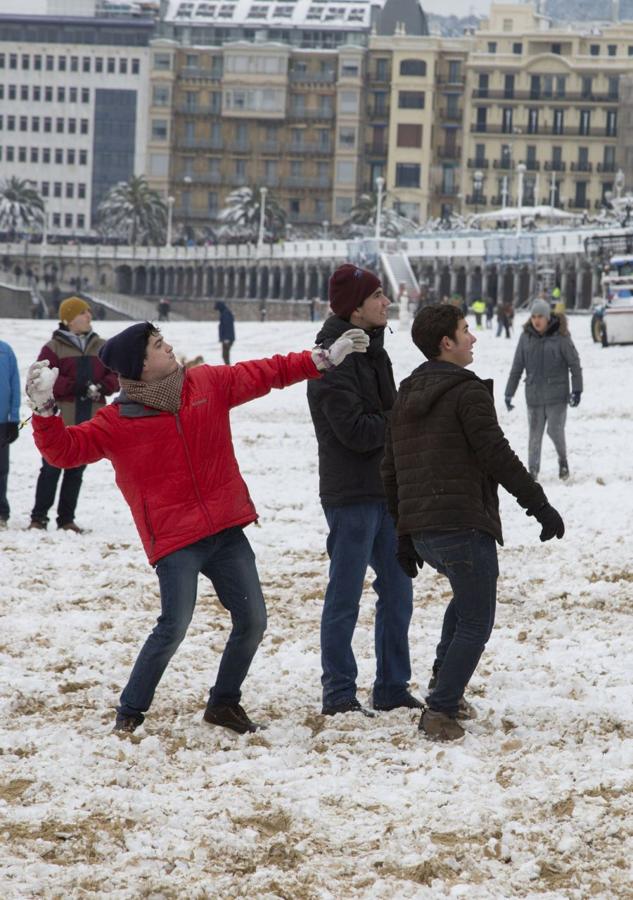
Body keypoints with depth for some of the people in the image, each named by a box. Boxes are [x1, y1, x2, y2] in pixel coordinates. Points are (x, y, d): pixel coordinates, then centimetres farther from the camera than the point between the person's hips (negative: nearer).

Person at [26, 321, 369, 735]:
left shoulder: (209, 384, 5)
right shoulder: (117, 422, -6)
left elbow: (267, 374, 15)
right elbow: (65, 450, -10)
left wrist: (325, 358, 13)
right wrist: (44, 410, -27)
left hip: (226, 530, 5)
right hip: (174, 540, -5)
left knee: (253, 620, 5)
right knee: (175, 626, -17)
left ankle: (225, 702, 25)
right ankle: (130, 712, 0)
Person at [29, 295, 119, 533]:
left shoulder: (101, 347, 11)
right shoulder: (54, 348, -2)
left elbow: (115, 377, 13)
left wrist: (101, 388, -10)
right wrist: (75, 387, -19)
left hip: (89, 420, 4)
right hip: (61, 419, -4)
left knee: (76, 471, 8)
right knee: (52, 468, -3)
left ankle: (66, 518, 15)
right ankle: (39, 517, 3)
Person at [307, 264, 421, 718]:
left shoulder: (372, 350, 14)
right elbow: (355, 430, -21)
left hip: (386, 489, 9)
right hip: (351, 494, -9)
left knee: (398, 592, 12)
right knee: (345, 597, -3)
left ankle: (393, 688, 20)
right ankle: (339, 694, 3)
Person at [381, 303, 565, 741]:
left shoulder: (406, 397, 16)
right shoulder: (468, 393, -9)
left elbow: (391, 471, 19)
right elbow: (498, 457, -15)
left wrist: (405, 537, 23)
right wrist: (540, 506, -9)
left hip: (420, 528, 8)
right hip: (463, 524, -8)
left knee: (468, 593, 32)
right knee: (475, 624, -1)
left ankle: (444, 683, 25)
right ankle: (441, 711, -10)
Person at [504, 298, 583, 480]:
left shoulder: (560, 336, -7)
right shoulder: (526, 337, 1)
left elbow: (574, 363, -2)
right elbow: (517, 367, 7)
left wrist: (577, 390, -5)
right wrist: (509, 393, 7)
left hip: (557, 395, -3)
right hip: (534, 395, 3)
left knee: (555, 430, -6)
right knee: (535, 433, 4)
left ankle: (563, 460, 20)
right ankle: (533, 470, 11)